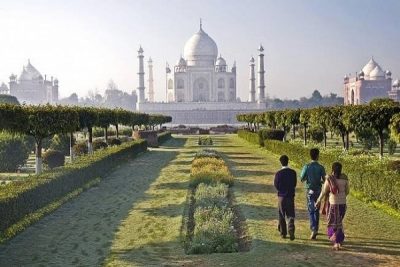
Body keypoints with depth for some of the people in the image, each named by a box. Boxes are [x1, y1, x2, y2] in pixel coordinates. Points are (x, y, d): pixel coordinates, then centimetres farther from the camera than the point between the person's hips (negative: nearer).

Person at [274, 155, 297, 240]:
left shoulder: (278, 173, -13)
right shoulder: (293, 172, -6)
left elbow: (276, 185, -5)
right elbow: (295, 183, 4)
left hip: (281, 196, -1)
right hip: (290, 196, 1)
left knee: (282, 216, 12)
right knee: (290, 216, 5)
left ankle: (283, 233, 17)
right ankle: (291, 233, -8)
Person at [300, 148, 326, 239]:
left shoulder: (307, 167, -10)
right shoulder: (321, 167, -8)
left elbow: (302, 179, -6)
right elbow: (324, 180, -8)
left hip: (310, 190, -1)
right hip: (318, 190, 1)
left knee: (311, 211, 0)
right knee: (316, 210, 14)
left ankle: (313, 230, -14)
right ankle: (315, 229, 22)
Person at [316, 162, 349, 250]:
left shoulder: (329, 179, -12)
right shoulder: (344, 178, -3)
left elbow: (324, 192, -6)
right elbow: (347, 191, 6)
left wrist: (318, 201, 7)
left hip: (333, 204, -3)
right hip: (343, 203, 3)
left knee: (333, 223, 9)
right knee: (339, 222, 22)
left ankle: (336, 243, 1)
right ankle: (340, 240, 26)